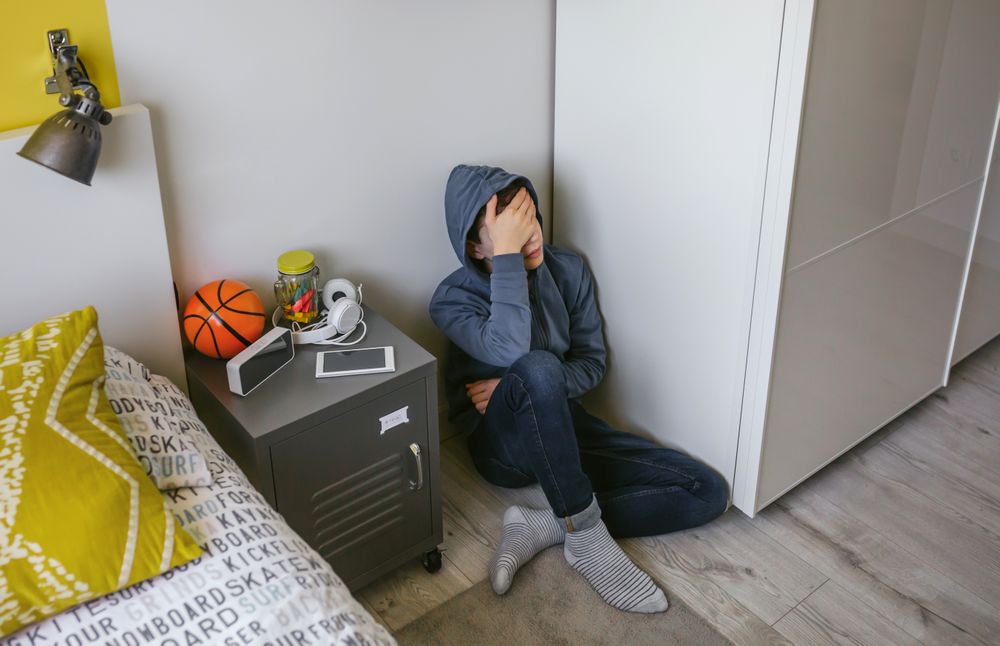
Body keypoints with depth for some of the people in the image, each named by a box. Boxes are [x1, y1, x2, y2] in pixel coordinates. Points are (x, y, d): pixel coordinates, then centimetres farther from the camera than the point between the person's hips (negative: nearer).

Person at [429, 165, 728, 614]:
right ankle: (586, 536, -27)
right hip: (505, 441, -5)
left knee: (709, 492, -11)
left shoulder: (568, 269, -1)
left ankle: (540, 527, -16)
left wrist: (529, 388, -15)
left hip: (562, 426, 5)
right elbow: (510, 352, -33)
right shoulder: (452, 300, -13)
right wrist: (507, 254, -31)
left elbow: (592, 362, 3)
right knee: (537, 367, -41)